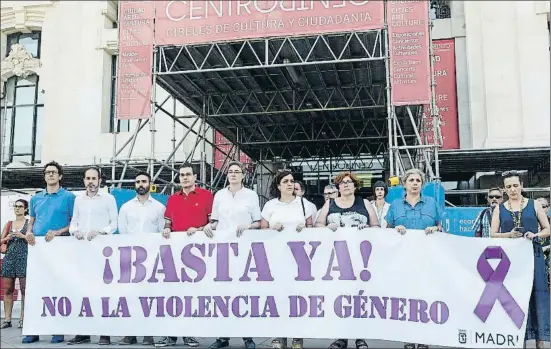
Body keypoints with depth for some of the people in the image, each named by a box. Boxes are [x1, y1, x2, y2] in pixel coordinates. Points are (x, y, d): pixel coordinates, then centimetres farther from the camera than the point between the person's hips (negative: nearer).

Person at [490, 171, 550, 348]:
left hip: (533, 255, -1)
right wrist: (509, 235, -12)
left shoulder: (534, 205, 6)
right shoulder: (499, 209, 8)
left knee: (537, 293, -4)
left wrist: (534, 235, -12)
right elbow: (493, 234, 5)